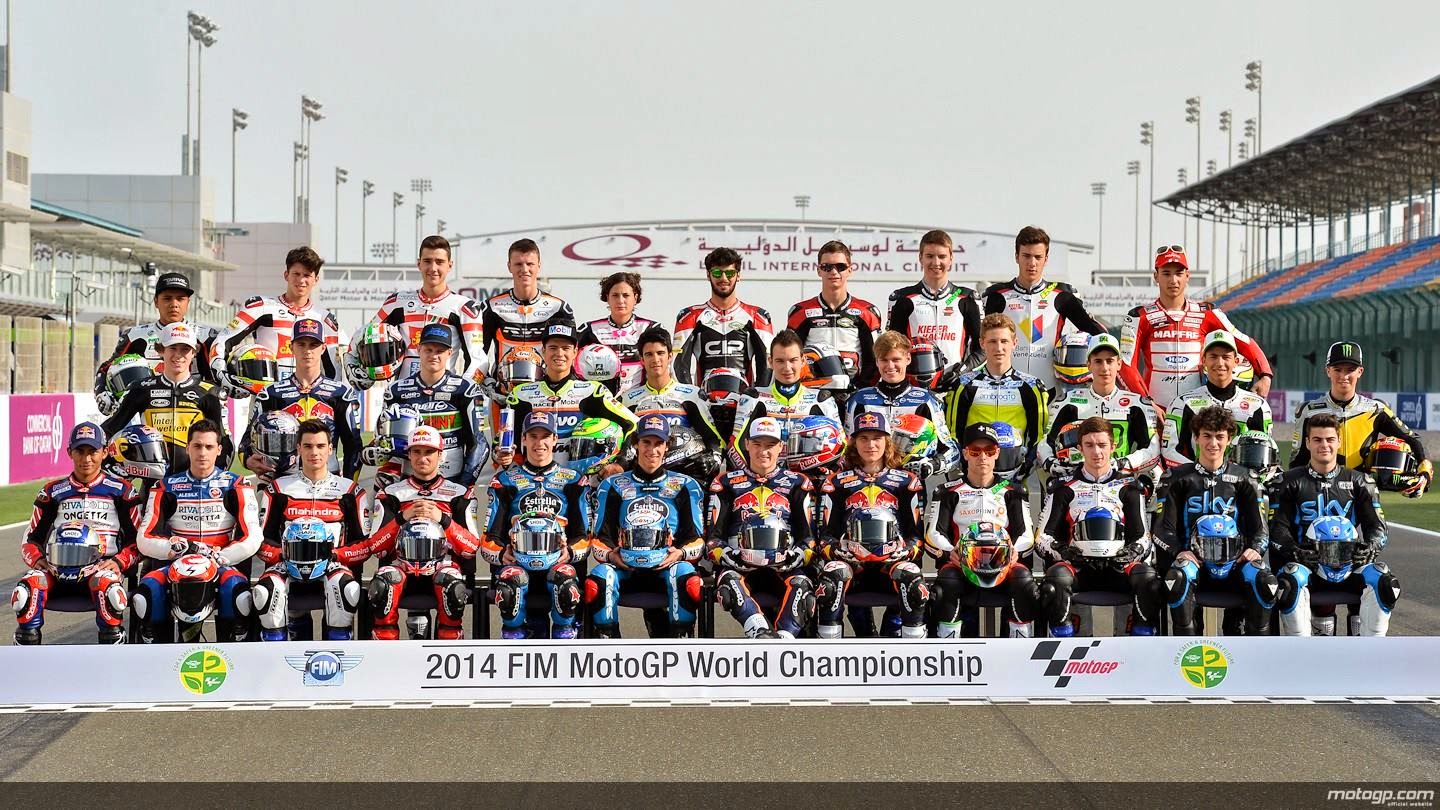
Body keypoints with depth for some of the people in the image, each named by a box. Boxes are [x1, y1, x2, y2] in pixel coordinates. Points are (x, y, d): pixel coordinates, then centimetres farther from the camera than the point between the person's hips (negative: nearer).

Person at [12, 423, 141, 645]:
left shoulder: (121, 491, 12)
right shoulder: (53, 492, 19)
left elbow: (138, 539, 10)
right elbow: (32, 537, 19)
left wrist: (119, 562, -9)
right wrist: (36, 559, -3)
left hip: (102, 566, -2)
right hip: (56, 567, 2)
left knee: (107, 587, -39)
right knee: (27, 588, -31)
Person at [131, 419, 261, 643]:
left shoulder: (235, 486, 3)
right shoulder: (167, 487, 8)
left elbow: (252, 540, -4)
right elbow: (145, 540, 1)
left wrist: (216, 559, -15)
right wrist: (180, 548, -17)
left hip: (222, 565, -1)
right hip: (175, 566, 2)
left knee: (238, 591, -34)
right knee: (146, 594, -29)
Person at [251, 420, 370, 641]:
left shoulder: (349, 491, 11)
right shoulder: (279, 489, 14)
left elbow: (365, 543, 7)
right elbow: (263, 540, 12)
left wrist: (336, 555, -11)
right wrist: (282, 556, -8)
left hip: (332, 564, -1)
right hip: (288, 565, 1)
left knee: (347, 589, -36)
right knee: (265, 591, -33)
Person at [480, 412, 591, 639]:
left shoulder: (572, 481, 17)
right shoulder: (505, 481, 16)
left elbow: (584, 536, 12)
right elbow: (490, 538, 11)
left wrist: (570, 552, -12)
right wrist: (501, 554, -13)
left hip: (558, 561, 0)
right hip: (517, 561, 0)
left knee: (565, 584, -36)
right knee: (510, 584, -36)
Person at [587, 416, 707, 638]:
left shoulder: (684, 485, 17)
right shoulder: (614, 486, 19)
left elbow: (697, 538, 12)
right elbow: (600, 539, 15)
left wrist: (680, 553, -11)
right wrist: (610, 554, -9)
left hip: (667, 564, -1)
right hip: (624, 566, 1)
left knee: (686, 577, -36)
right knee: (598, 581, -33)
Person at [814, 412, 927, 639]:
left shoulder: (906, 482, 14)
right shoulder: (837, 483, 14)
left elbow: (916, 533, 13)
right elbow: (827, 535, 11)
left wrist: (903, 552, -8)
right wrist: (838, 552, -10)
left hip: (892, 561, 0)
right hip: (850, 561, 0)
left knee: (916, 586, -33)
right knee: (828, 585, -34)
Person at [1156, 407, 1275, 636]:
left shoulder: (1243, 478, 15)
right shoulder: (1180, 478, 11)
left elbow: (1260, 527, 13)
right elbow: (1165, 527, 7)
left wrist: (1255, 549, -9)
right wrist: (1179, 551, -13)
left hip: (1235, 560, 1)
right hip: (1194, 558, -1)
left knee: (1264, 580, -31)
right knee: (1179, 578, -37)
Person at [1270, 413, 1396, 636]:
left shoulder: (1358, 481, 15)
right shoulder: (1289, 482, 10)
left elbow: (1376, 525, 10)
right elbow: (1278, 526, 1)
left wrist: (1369, 547, -13)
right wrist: (1294, 551, -19)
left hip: (1349, 562, 2)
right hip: (1306, 563, -2)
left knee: (1384, 584, -27)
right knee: (1290, 584, -36)